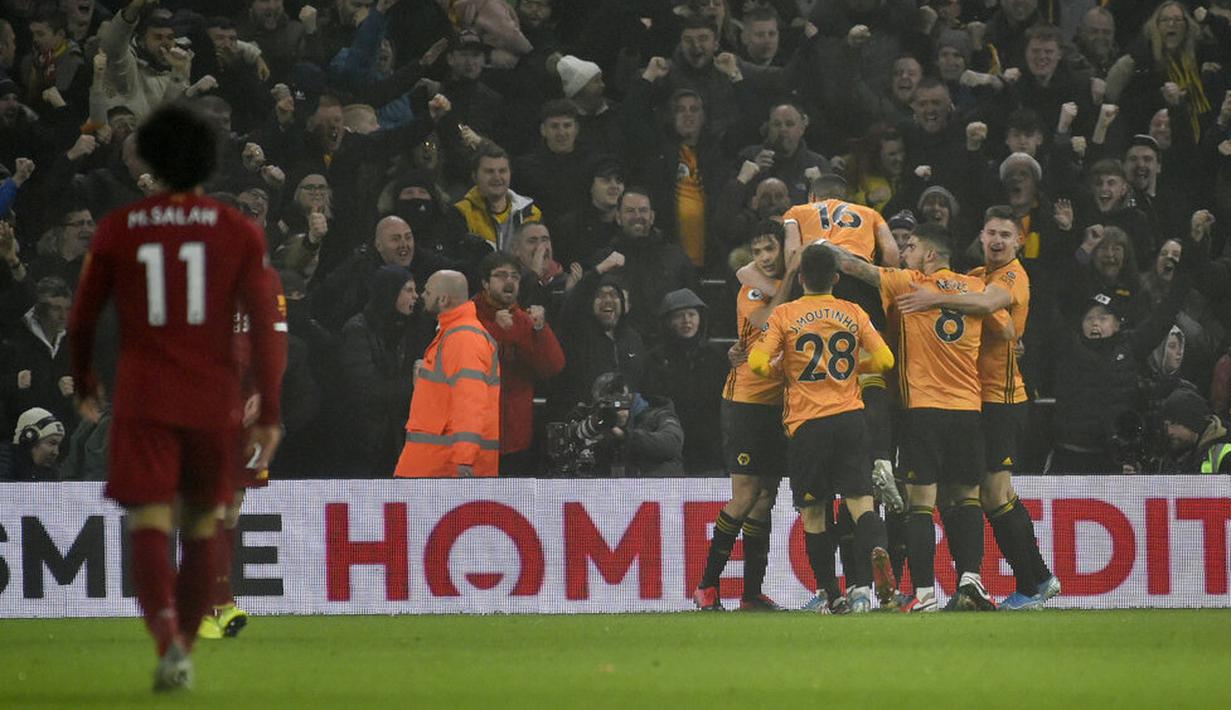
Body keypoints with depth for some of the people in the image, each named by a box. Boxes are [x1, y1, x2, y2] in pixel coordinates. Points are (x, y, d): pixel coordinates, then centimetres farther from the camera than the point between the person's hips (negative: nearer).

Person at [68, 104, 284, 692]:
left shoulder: (117, 230, 2)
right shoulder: (238, 233, 2)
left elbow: (82, 319, 7)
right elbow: (263, 325, -3)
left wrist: (83, 385, 25)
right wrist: (269, 416, 1)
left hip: (142, 401, -1)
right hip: (214, 403, 1)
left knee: (149, 526, -8)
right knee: (200, 528, 17)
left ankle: (168, 639, -32)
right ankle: (185, 647, 21)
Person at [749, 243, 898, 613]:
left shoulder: (784, 315, -2)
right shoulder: (854, 314, 6)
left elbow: (758, 363, -9)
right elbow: (884, 359, 3)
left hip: (807, 423, -2)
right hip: (850, 417, 2)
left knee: (813, 513, 7)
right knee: (860, 501, -3)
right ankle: (877, 550, -34)